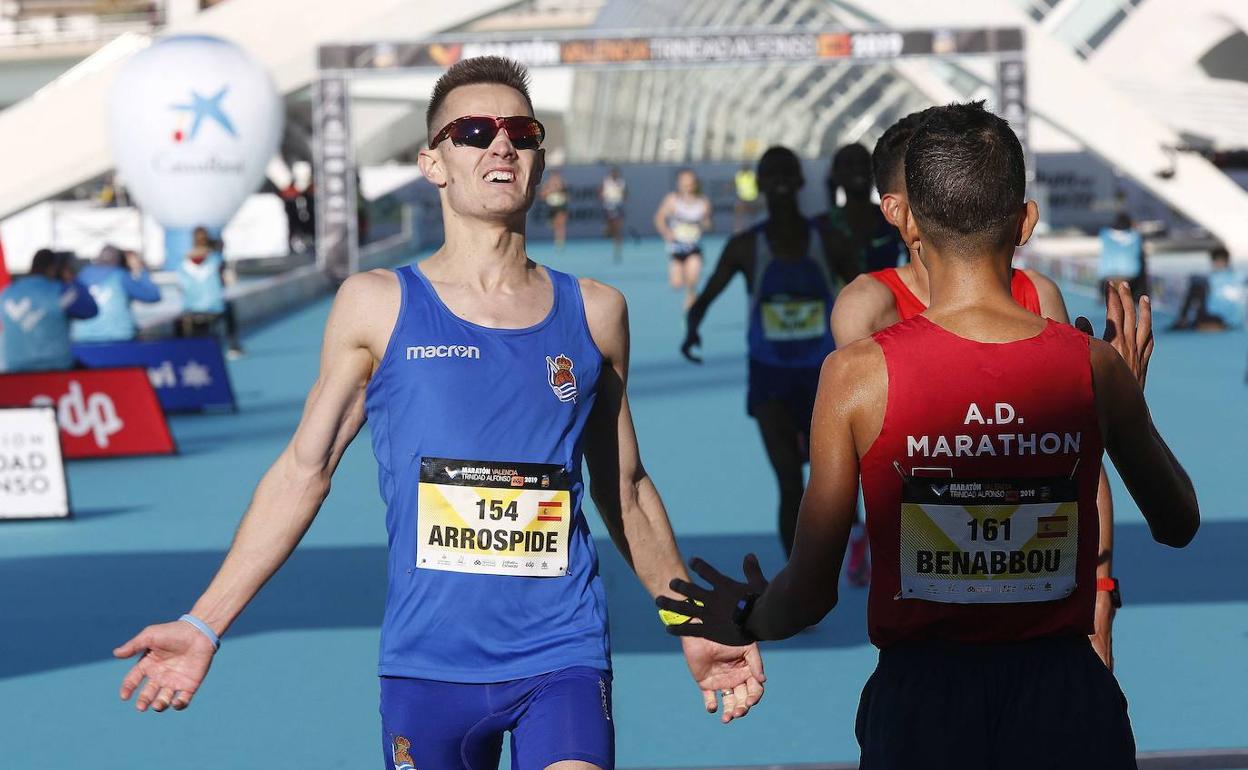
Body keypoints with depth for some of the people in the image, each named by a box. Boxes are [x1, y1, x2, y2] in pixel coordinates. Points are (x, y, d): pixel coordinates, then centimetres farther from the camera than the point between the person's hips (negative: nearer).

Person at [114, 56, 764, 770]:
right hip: (428, 660, 0)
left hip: (563, 656, 0)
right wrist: (205, 624, 0)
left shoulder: (594, 312, 9)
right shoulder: (378, 305, 3)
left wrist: (695, 626, 19)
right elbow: (304, 470, 5)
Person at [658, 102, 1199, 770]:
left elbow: (809, 593, -5)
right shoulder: (1095, 367, -5)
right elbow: (1178, 524, 13)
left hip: (919, 697, 0)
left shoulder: (857, 375, -10)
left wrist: (744, 623, 17)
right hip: (1065, 698, 0)